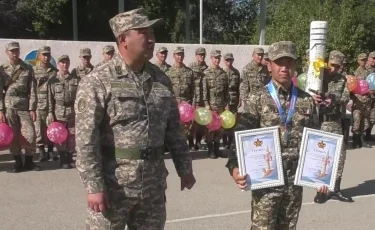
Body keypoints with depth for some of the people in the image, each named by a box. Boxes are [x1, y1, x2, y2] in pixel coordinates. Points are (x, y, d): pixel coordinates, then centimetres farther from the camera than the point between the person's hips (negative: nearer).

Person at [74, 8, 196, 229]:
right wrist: (94, 186, -18)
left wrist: (184, 167, 11)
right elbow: (86, 138, -15)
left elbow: (174, 129, 13)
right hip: (113, 184, -5)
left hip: (154, 184, 5)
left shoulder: (161, 79, 7)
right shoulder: (98, 81, -11)